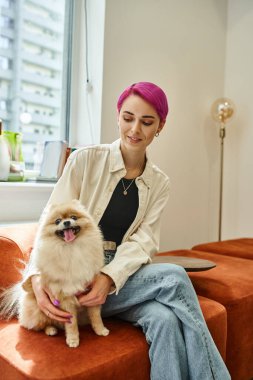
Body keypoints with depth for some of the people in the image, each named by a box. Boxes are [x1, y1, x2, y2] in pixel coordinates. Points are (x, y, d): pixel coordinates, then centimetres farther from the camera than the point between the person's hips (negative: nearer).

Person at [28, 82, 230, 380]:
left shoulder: (159, 183, 6)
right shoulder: (85, 159, -5)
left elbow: (143, 241, -4)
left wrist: (109, 278, -23)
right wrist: (39, 278, -24)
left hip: (122, 274, 3)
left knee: (166, 319, -30)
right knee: (174, 277, -26)